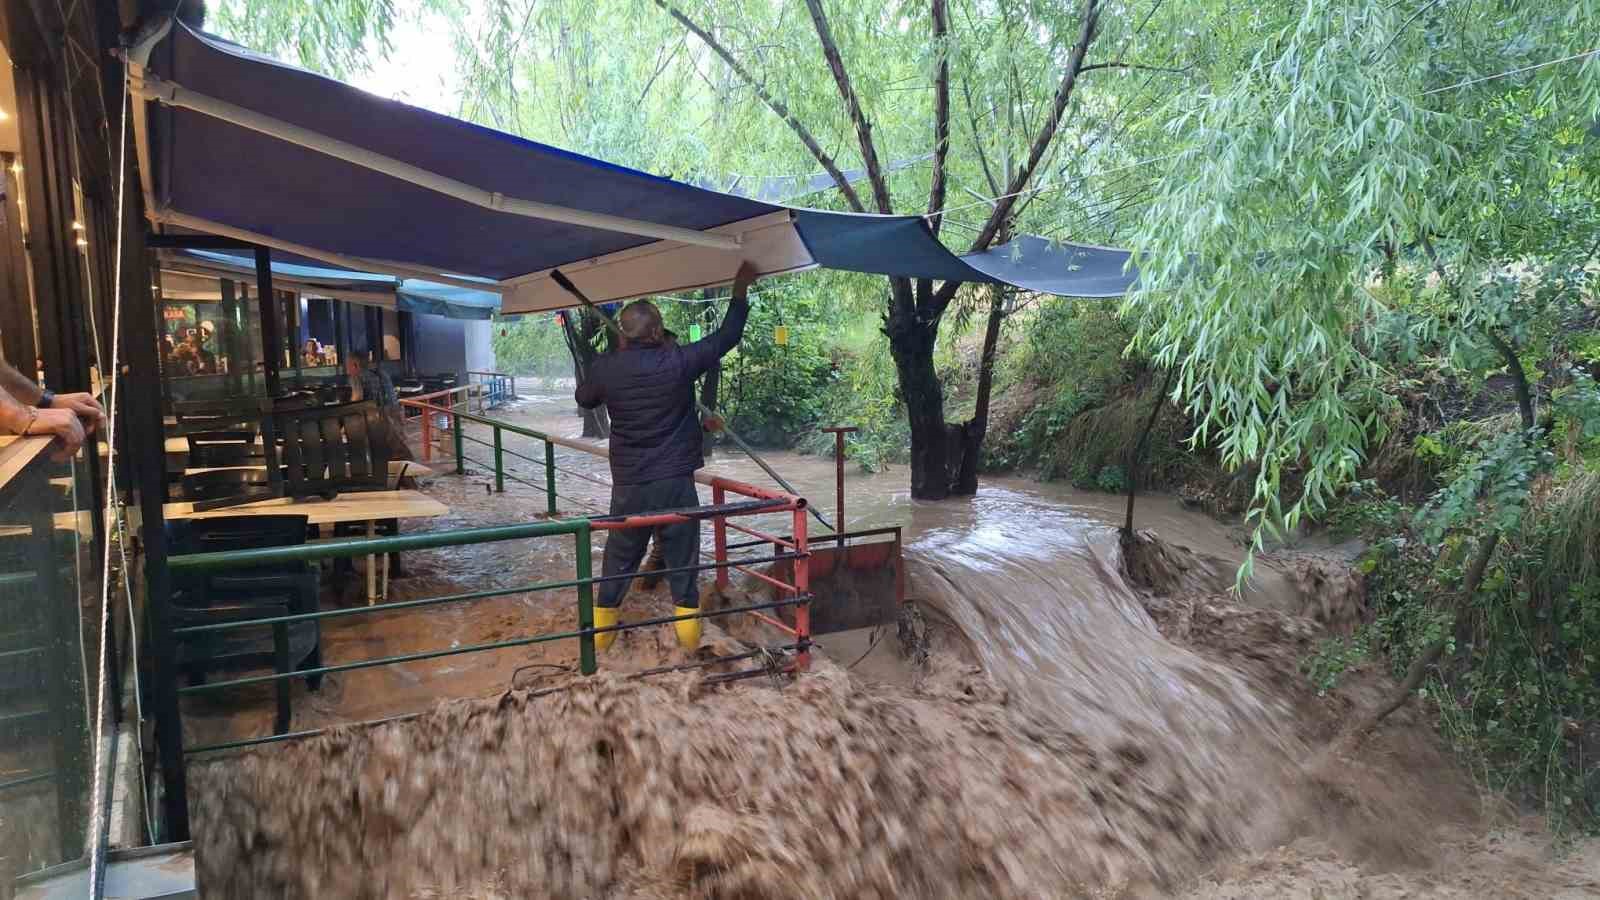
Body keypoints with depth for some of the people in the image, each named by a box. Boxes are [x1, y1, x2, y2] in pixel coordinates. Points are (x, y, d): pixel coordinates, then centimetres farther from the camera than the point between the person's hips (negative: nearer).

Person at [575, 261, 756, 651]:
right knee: (681, 559, 9)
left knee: (619, 559, 14)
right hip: (675, 481, -2)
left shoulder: (606, 368, -4)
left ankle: (601, 630, 23)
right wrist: (741, 288, 14)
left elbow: (583, 398, 17)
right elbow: (727, 336, 2)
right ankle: (688, 632, 17)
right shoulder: (678, 361, -11)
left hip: (629, 484, 2)